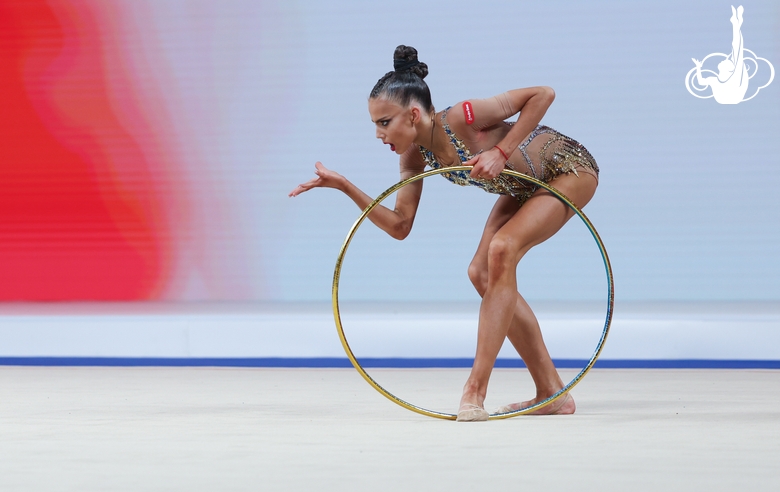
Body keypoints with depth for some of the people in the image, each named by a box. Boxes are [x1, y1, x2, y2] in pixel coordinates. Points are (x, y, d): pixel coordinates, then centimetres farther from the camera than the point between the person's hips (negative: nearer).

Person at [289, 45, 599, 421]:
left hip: (569, 168, -9)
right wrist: (345, 187, -17)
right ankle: (552, 394, 8)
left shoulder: (462, 118, -33)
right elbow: (400, 226, -8)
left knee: (501, 250, -26)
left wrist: (501, 152, -33)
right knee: (482, 273, 1)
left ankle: (475, 391, -25)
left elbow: (543, 94, -28)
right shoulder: (415, 156, -11)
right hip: (526, 185, 9)